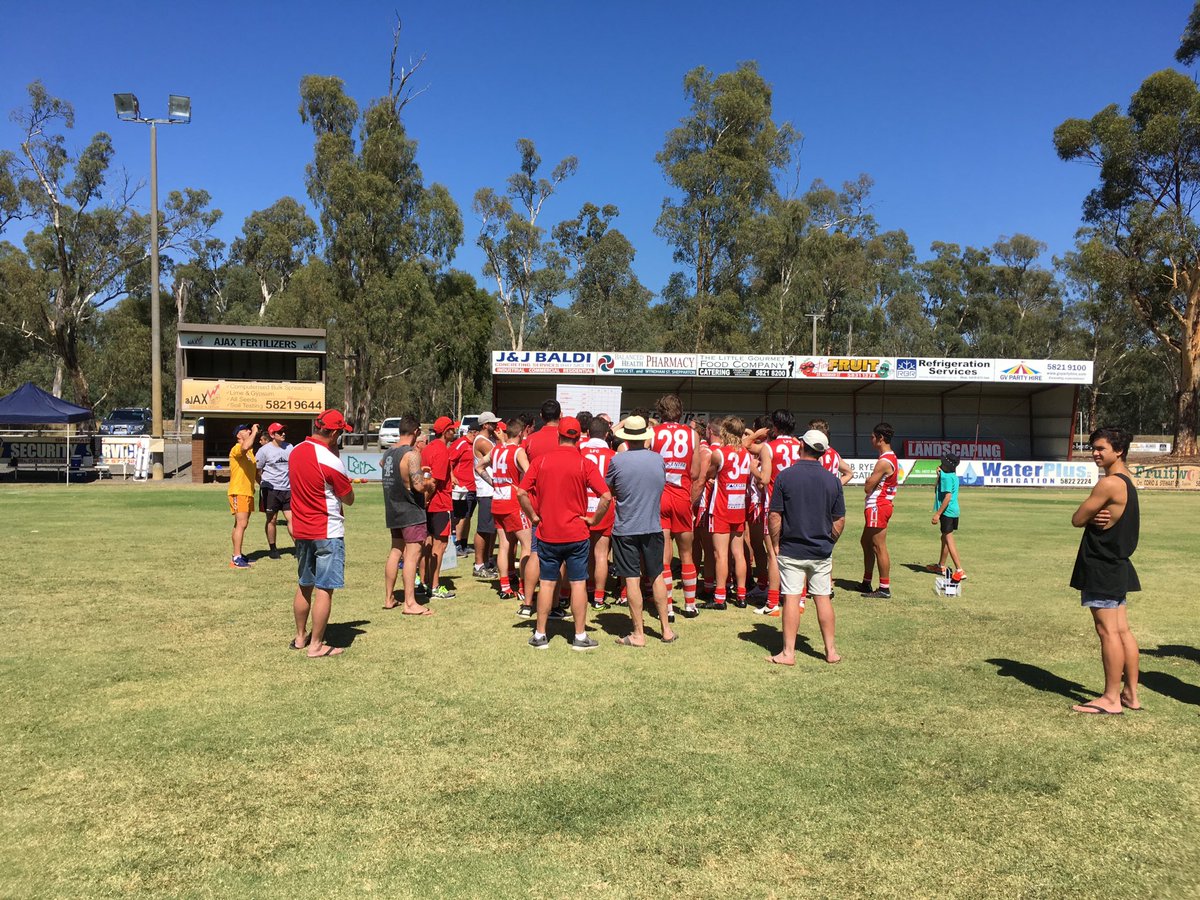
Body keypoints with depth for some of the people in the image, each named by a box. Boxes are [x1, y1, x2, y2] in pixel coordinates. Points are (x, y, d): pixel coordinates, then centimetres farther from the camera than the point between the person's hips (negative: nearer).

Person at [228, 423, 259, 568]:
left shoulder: (250, 451, 18)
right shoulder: (236, 449, -12)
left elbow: (254, 471, 29)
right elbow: (245, 447, -38)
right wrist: (254, 432, -25)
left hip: (248, 492, 10)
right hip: (238, 492, -10)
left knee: (241, 524, 15)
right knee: (241, 524, -15)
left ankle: (238, 554, 24)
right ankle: (236, 559, -16)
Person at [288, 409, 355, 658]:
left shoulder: (295, 453, 3)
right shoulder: (330, 461, -19)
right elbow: (349, 499, -9)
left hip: (301, 530, 8)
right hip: (328, 533, -8)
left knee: (304, 586, 19)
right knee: (324, 590, 0)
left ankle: (300, 637, 31)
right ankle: (316, 645, 4)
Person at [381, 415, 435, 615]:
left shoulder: (388, 453, 8)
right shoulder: (412, 454, -17)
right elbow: (418, 485, -25)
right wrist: (430, 484, -3)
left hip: (393, 510, 8)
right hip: (411, 511, -8)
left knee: (395, 552, 17)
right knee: (412, 554, -6)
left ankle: (389, 598, 23)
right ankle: (410, 603, -6)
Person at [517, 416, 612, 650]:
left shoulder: (540, 461, -2)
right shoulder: (585, 464, -7)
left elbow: (521, 493, -5)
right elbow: (606, 496, -15)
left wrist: (534, 517, 5)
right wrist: (593, 520, -3)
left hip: (547, 534, 2)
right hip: (576, 534, -2)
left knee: (546, 583, 11)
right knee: (578, 583, 7)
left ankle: (540, 635, 17)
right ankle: (580, 636, 12)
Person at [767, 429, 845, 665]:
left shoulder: (785, 476, -10)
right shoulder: (832, 480, -1)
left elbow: (774, 516, -9)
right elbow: (840, 521, 4)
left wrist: (776, 545, 1)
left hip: (791, 550, -3)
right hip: (822, 552, 3)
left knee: (791, 599, 1)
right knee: (823, 598, 12)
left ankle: (788, 653, 5)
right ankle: (831, 650, 18)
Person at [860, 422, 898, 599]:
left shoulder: (884, 462, -19)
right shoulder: (891, 458, 14)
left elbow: (868, 487, -18)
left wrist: (869, 480, 0)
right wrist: (871, 481, -1)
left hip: (878, 507, -11)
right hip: (880, 505, 11)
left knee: (879, 548, -5)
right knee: (866, 543, 18)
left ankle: (885, 589, 0)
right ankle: (866, 583, 28)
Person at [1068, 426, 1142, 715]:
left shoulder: (1109, 483, -19)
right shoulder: (1127, 482, 13)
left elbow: (1077, 519, -16)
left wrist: (1091, 516, 5)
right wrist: (1099, 517, -6)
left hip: (1102, 568, -10)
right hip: (1117, 566, 10)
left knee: (1108, 631, -5)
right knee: (1122, 630, 13)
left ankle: (1111, 699, 1)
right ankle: (1130, 694, 19)